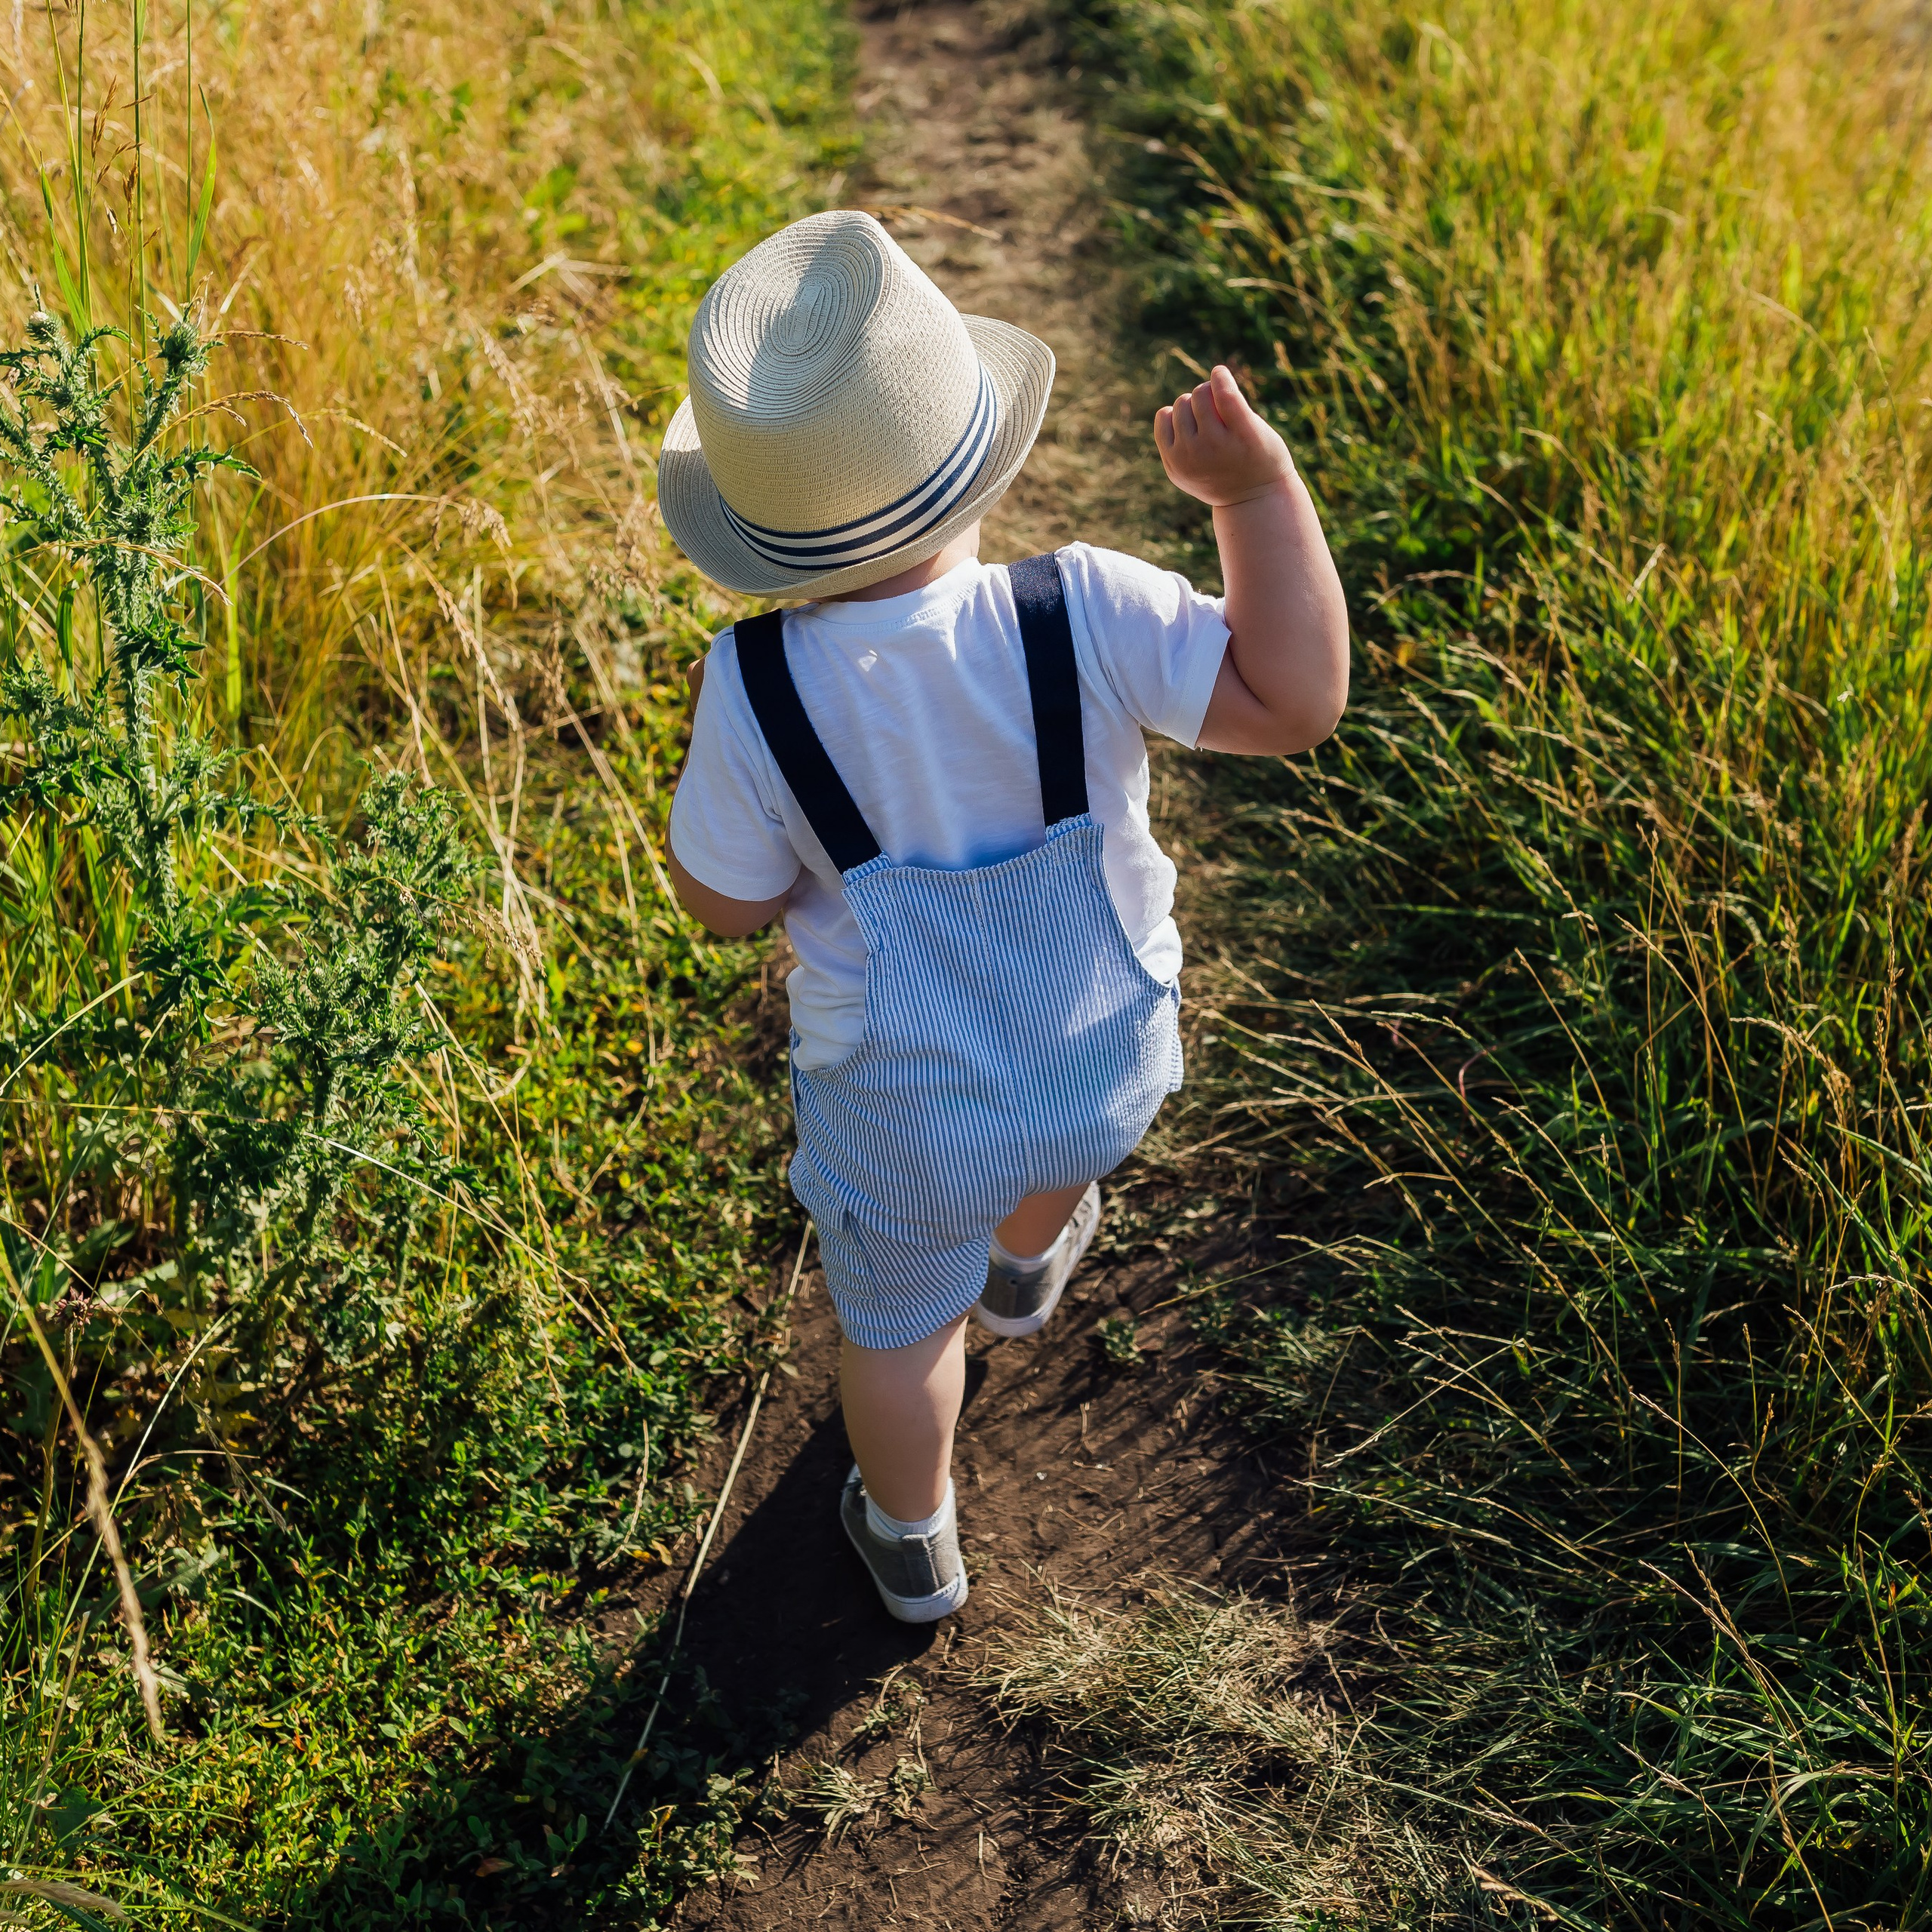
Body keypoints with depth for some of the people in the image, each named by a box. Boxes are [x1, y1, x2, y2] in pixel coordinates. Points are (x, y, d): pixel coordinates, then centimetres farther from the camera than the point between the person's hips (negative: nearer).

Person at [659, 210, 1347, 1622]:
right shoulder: (1082, 619, -31)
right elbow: (1296, 702, -23)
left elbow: (728, 900, -15)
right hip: (1103, 1062, 2)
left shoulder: (757, 690, -29)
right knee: (1064, 1142, 41)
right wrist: (1258, 483, -23)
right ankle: (1025, 1263, 75)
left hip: (903, 1108, -1)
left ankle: (913, 1546, 56)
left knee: (898, 1319, 29)